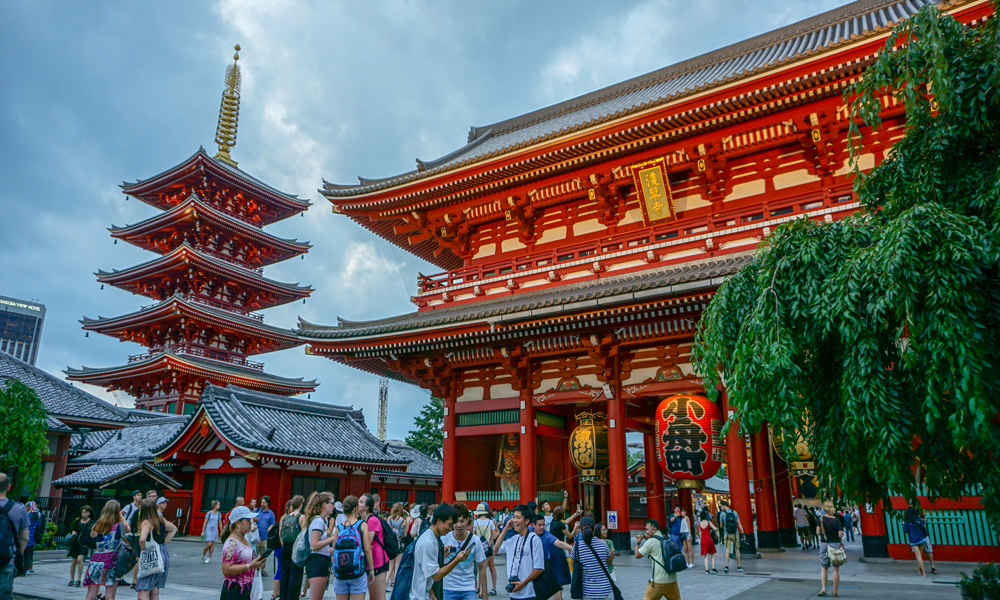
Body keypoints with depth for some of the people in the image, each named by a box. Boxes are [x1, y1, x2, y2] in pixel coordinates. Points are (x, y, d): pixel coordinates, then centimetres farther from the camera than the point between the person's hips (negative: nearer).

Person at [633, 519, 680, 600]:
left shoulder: (651, 541, -10)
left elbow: (637, 555, -2)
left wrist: (638, 542, 13)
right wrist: (645, 537, 17)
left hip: (659, 582, -6)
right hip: (672, 580, 7)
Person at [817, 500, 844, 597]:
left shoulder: (821, 519, -4)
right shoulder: (837, 520, -9)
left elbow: (818, 533, -3)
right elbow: (840, 535, -12)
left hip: (824, 544, 1)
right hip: (835, 544, -1)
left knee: (823, 567, 14)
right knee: (836, 569, 6)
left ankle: (823, 589, 2)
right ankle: (835, 592, 10)